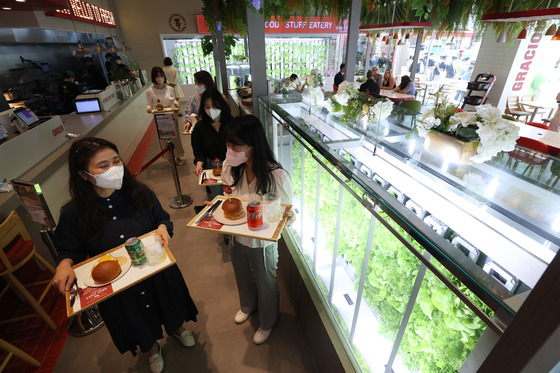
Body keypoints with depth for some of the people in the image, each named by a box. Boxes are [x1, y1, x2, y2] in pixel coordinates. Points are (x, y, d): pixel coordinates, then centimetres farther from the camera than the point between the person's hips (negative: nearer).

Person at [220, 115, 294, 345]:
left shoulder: (278, 177, -31)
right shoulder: (231, 168, -15)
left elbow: (286, 215, -17)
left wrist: (287, 217, -39)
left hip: (262, 243, -5)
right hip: (238, 238, 5)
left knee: (265, 285, 23)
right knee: (243, 279, 32)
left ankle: (267, 323, 56)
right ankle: (248, 306, 66)